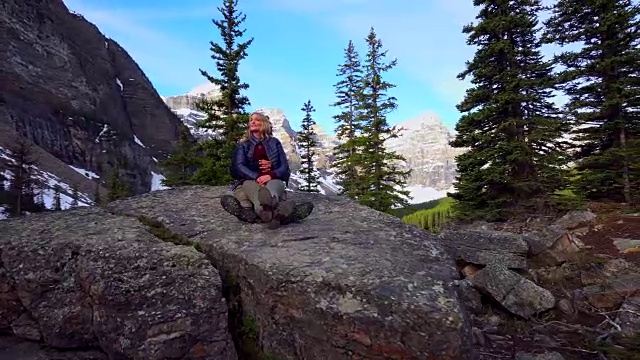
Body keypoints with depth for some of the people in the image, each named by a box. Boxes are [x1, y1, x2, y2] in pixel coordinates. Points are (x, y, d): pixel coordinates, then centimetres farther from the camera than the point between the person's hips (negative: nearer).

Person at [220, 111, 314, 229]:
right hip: (250, 182, -1)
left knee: (275, 184, -34)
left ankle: (267, 210, -71)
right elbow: (238, 167, -2)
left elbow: (285, 167, 5)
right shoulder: (243, 145, 15)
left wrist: (271, 175, -19)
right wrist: (257, 177, -23)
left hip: (272, 182, 1)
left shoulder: (274, 143, 15)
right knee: (248, 185, -36)